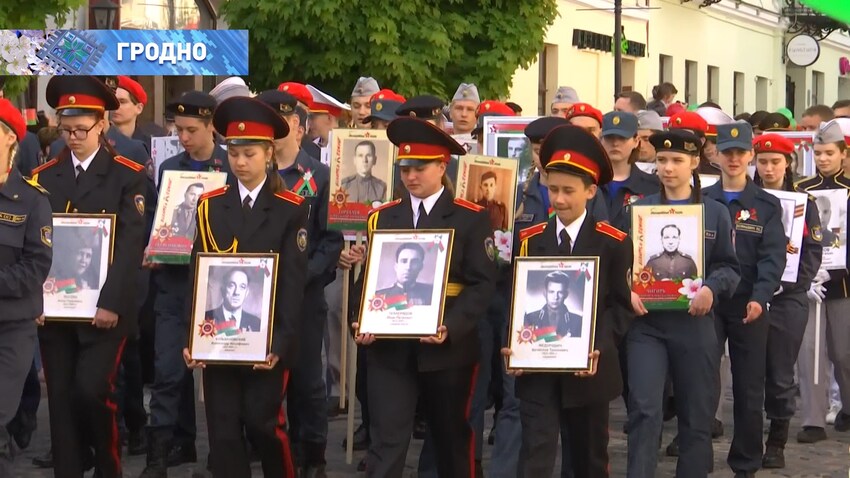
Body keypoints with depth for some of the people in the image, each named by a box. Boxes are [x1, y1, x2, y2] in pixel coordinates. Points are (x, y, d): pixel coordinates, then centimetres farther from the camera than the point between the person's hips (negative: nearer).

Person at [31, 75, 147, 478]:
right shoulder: (43, 177, 10)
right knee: (60, 398, 4)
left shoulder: (128, 177, -1)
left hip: (103, 308, -4)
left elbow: (130, 245, -8)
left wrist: (110, 303, -17)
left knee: (91, 390, -11)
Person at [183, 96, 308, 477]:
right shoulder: (210, 206, 6)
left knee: (263, 424, -2)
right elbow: (198, 275, 4)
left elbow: (293, 282, -6)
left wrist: (280, 341, -16)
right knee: (223, 432, 2)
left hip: (266, 338, -2)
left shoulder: (291, 210, -2)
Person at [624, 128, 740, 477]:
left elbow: (730, 267, 5)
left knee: (696, 414, 8)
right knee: (644, 410, -11)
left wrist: (711, 288, -16)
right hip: (646, 321, -1)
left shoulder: (715, 212, 6)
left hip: (694, 322, 1)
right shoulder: (639, 209, 7)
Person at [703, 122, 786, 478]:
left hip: (749, 307, 0)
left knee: (750, 390, 5)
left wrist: (760, 297, -21)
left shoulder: (767, 205, 6)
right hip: (706, 303, 0)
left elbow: (773, 255, -5)